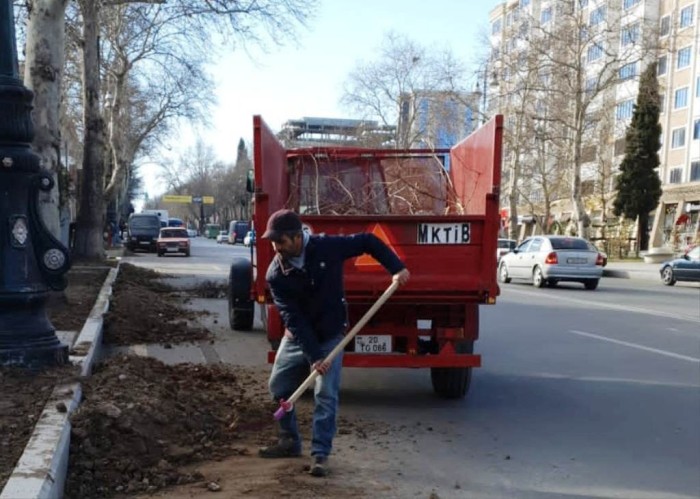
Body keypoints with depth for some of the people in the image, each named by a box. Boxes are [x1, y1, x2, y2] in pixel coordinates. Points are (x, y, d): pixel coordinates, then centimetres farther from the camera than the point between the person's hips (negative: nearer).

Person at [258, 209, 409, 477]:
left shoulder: (327, 247, -20)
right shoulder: (275, 274, -17)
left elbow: (368, 241, -7)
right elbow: (293, 318, -19)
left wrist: (396, 267, -16)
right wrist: (312, 355, -23)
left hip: (330, 336, -3)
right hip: (296, 337, 3)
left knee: (325, 394, -8)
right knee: (278, 387, 9)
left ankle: (320, 454, 4)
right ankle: (290, 442, 29)